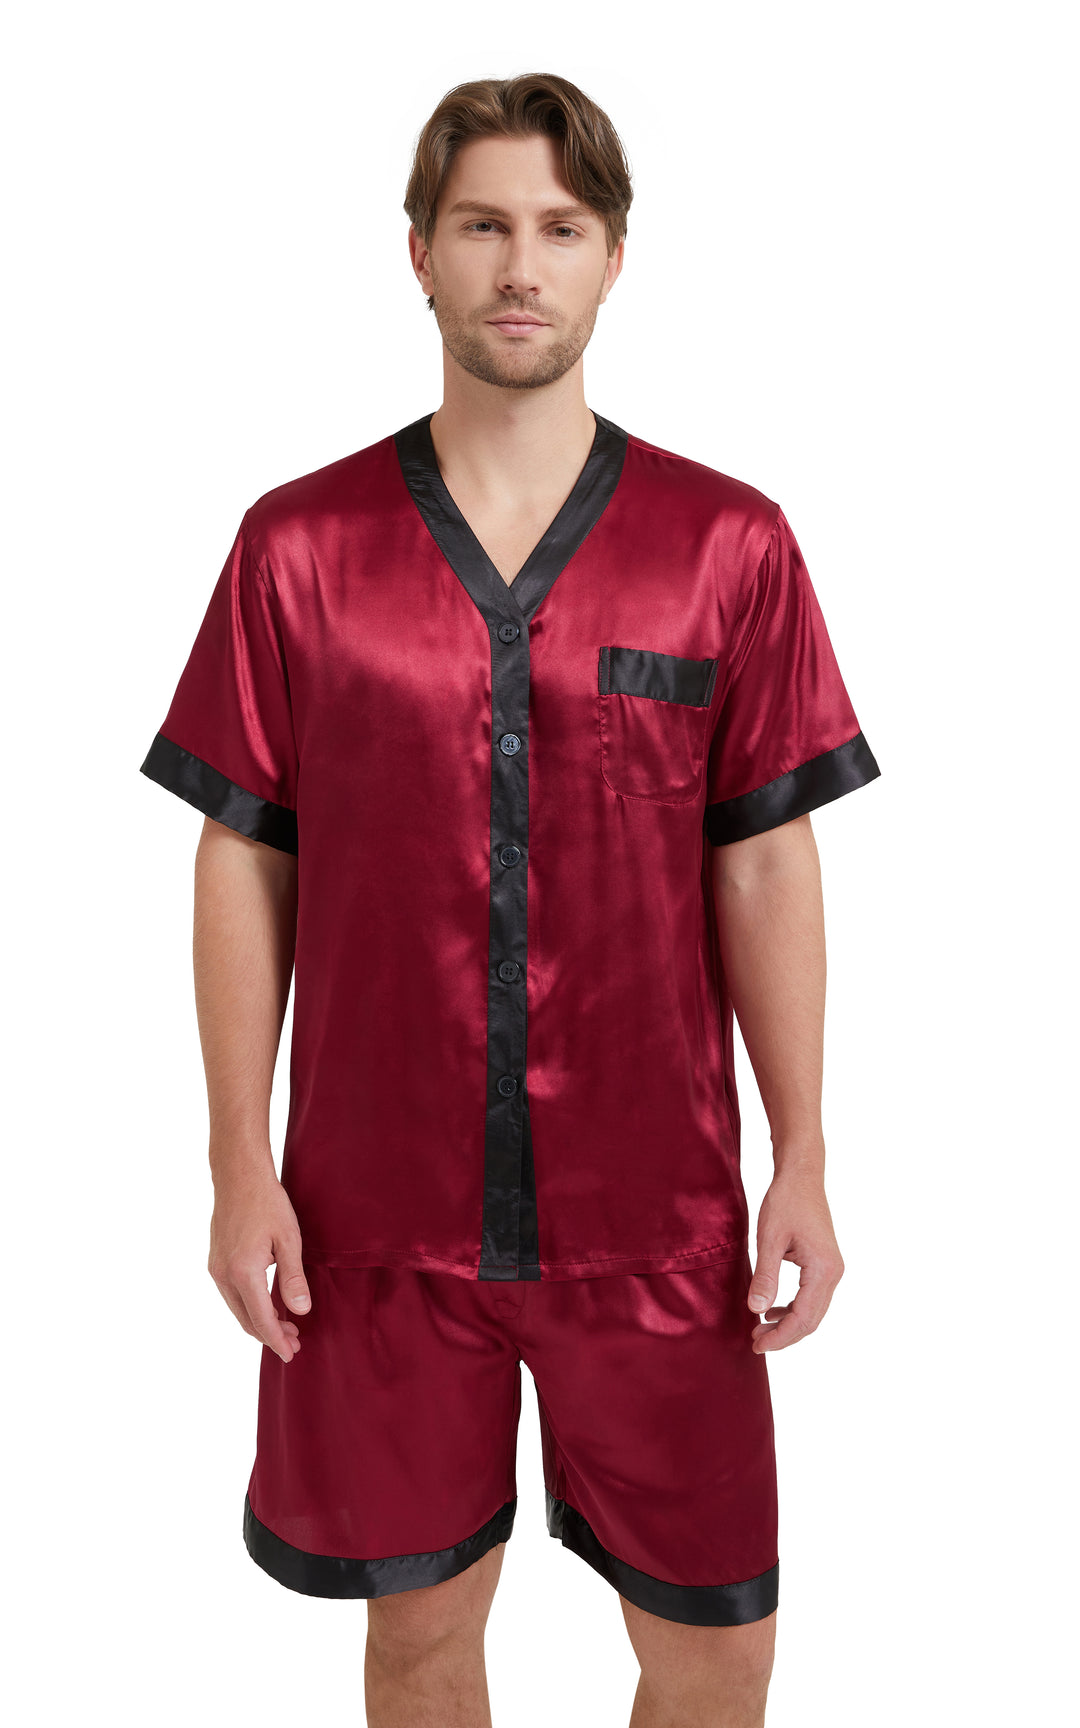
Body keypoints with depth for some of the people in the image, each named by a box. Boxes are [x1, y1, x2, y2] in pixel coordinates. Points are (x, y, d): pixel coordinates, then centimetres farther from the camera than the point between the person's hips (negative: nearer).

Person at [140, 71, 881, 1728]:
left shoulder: (731, 544, -1)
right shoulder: (297, 545, 0)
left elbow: (766, 864, 1)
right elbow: (243, 860, 2)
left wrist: (803, 1161, -3)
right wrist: (240, 1167, -1)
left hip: (655, 1207, 0)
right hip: (379, 1205, 1)